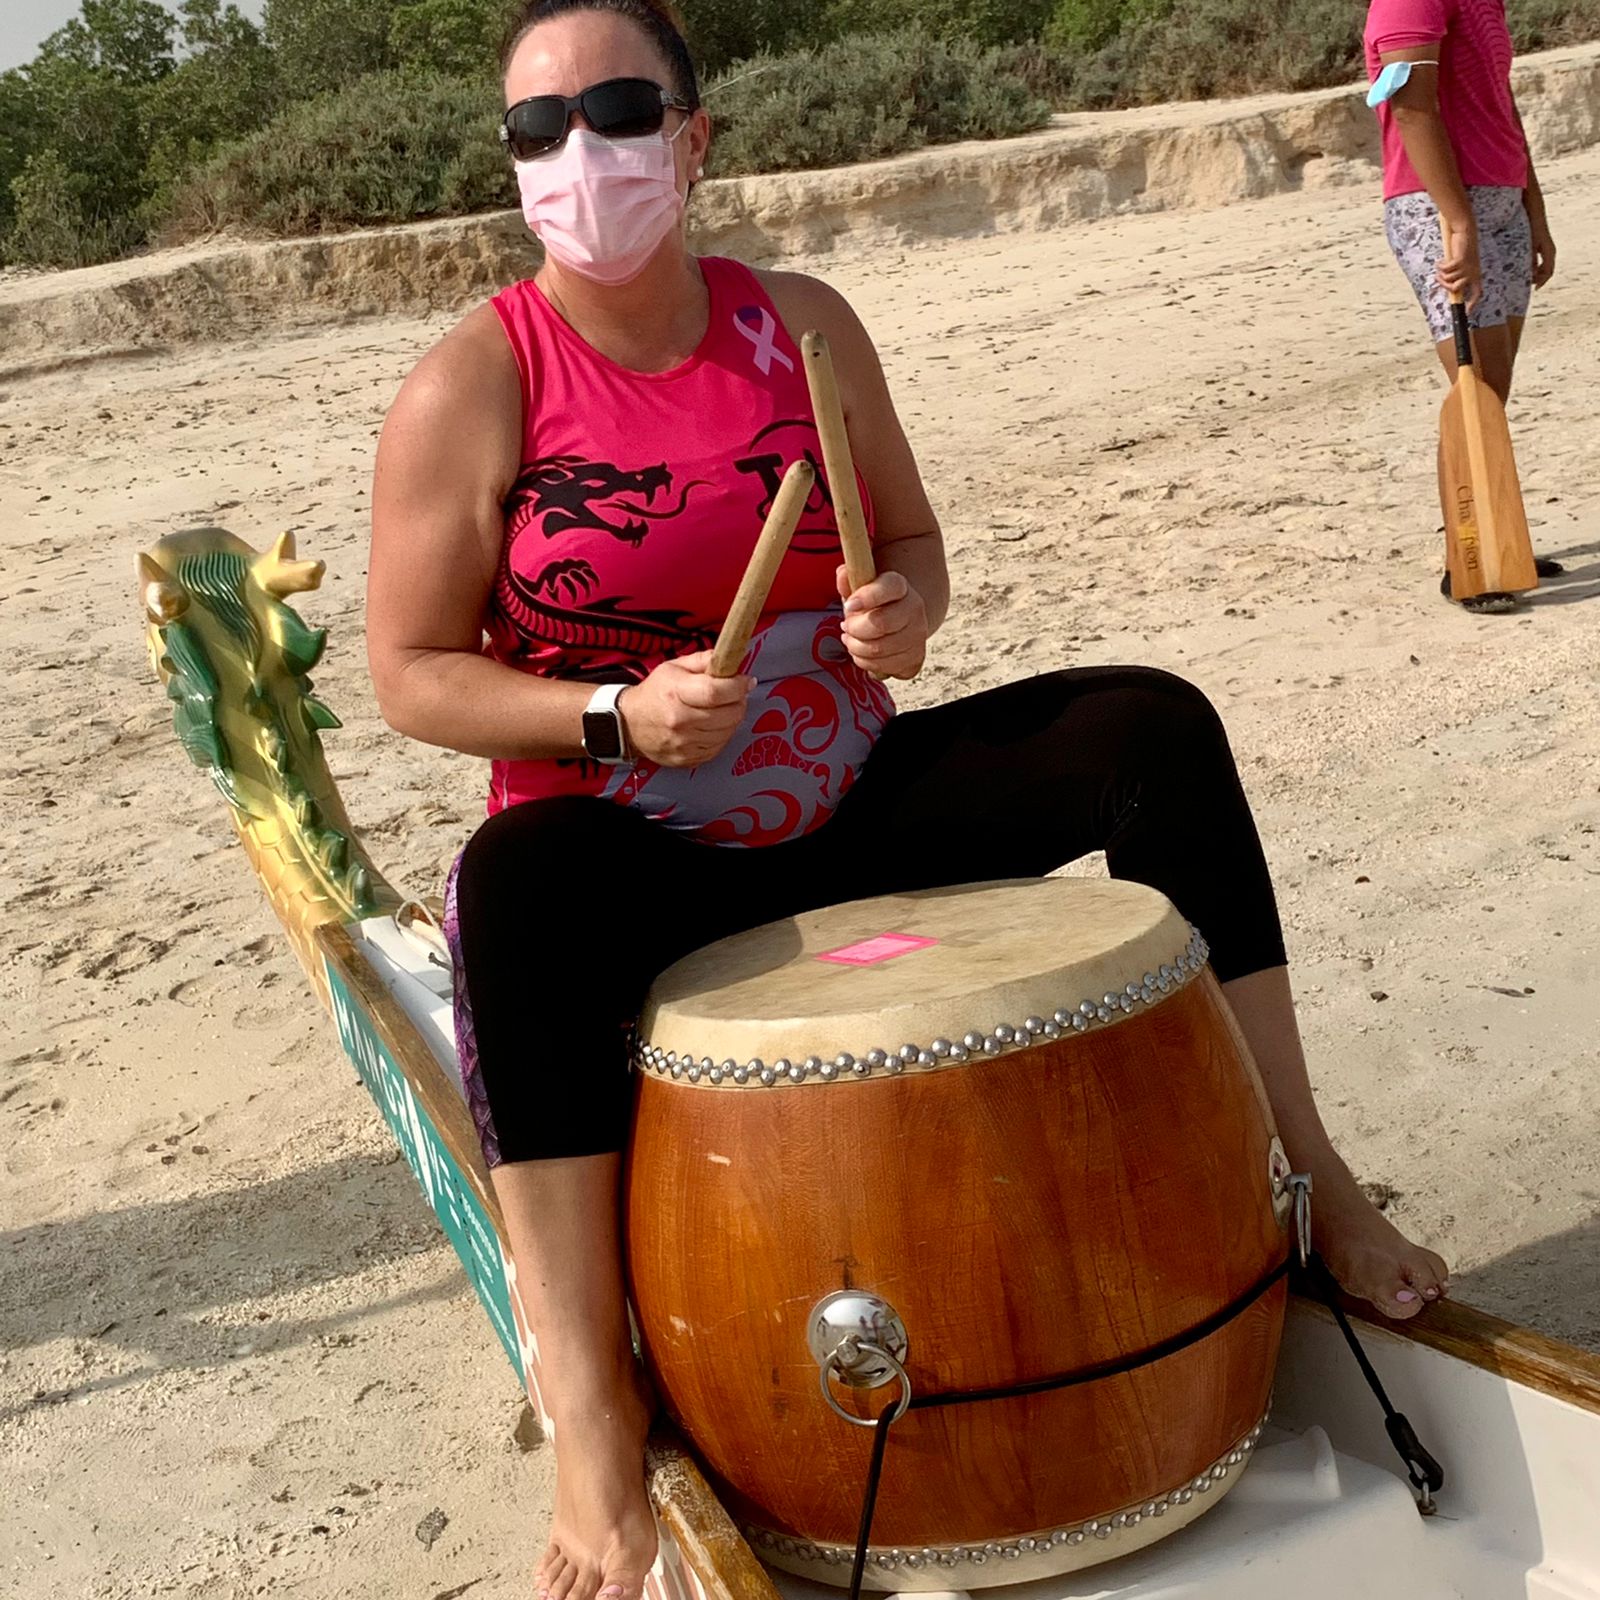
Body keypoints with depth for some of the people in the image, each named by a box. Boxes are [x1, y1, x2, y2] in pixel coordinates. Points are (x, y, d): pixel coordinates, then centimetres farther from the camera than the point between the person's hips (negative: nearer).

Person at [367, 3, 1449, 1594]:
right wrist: (617, 715, -24)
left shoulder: (799, 325, 2)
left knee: (1150, 729, -12)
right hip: (640, 856, -4)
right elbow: (410, 676, -8)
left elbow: (910, 540, 12)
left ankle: (1294, 1167, -3)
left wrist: (904, 611, -13)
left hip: (850, 802, 4)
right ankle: (591, 1402, -32)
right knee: (520, 884, -38)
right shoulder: (471, 388, -10)